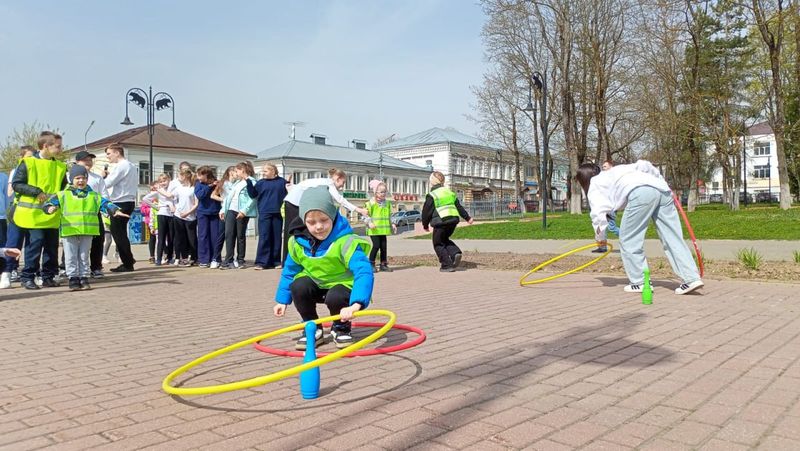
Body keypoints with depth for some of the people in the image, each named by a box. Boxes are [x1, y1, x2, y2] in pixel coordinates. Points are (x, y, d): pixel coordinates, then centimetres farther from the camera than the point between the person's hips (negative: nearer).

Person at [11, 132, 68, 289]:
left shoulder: (60, 166, 11)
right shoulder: (28, 162, -3)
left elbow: (64, 188, 20)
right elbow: (16, 184, -5)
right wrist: (36, 192, -15)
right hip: (34, 213, -5)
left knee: (52, 244, 7)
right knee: (36, 242, -9)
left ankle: (48, 276, 17)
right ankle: (27, 277, 3)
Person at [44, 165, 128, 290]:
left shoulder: (94, 195, 8)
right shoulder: (63, 195, 3)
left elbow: (105, 204, 1)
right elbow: (52, 201, -3)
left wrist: (114, 210, -17)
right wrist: (50, 208, -26)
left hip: (87, 232, 1)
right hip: (69, 232, -1)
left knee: (84, 256, 10)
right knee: (71, 257, 3)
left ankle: (84, 278, 16)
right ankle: (73, 279, 10)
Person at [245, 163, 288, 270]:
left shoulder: (282, 182, 6)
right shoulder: (261, 183, 5)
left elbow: (287, 194, 12)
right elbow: (252, 194, -1)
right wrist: (249, 182, -10)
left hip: (278, 213, 1)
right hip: (264, 213, -1)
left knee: (276, 238, 7)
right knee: (264, 237, -4)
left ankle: (275, 261, 15)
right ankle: (261, 262, -2)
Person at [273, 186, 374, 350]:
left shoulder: (345, 240, -30)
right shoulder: (298, 241, -15)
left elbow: (364, 271, -41)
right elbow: (289, 271, 3)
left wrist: (356, 304, -54)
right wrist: (282, 300, 5)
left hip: (341, 285, -4)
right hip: (316, 285, 4)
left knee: (335, 297, -35)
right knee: (298, 287, -27)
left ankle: (341, 328, 1)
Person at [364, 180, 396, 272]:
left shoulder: (387, 203, 11)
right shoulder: (371, 203, -7)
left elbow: (389, 216, 21)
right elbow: (367, 215, -8)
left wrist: (392, 225, 15)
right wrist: (369, 223, -22)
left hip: (383, 229, 5)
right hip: (374, 229, -5)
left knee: (383, 246, 6)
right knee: (376, 245, -10)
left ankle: (383, 264, 14)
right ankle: (371, 264, 4)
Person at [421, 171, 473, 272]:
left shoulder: (431, 195, -4)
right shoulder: (450, 192, 15)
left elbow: (426, 212, -1)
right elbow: (459, 206, 20)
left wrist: (425, 225, 13)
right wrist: (467, 217, 28)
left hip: (441, 222, -7)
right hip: (453, 220, 7)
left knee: (438, 244, 9)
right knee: (445, 239, 25)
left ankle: (447, 265, 3)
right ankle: (456, 253, 1)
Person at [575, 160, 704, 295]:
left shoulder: (595, 184, 19)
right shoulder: (614, 171, 38)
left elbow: (598, 212, 4)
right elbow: (643, 165, 27)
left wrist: (600, 236, 16)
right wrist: (661, 180, 35)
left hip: (641, 192, -7)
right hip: (662, 189, 7)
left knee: (628, 238, 6)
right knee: (673, 239, 7)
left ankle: (640, 282, 7)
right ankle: (692, 278, 2)